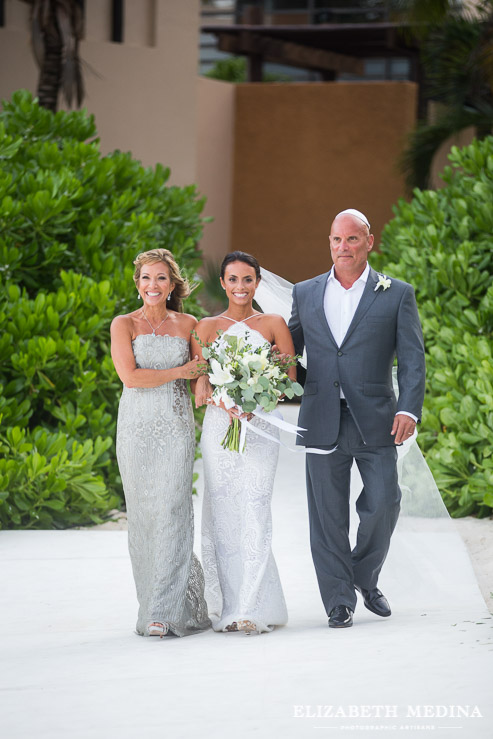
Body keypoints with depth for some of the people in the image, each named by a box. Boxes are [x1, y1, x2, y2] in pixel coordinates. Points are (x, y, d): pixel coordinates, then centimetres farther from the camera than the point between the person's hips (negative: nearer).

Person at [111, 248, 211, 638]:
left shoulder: (188, 324, 9)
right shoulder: (123, 324, 4)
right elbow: (130, 375, -9)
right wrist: (179, 372, -7)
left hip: (176, 427, 0)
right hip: (136, 429, 0)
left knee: (171, 513, -11)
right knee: (143, 516, 1)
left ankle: (166, 611, -12)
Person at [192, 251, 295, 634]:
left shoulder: (274, 324, 8)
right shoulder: (206, 327, 11)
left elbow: (289, 378, 3)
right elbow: (198, 384, 3)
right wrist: (222, 400, -18)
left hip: (259, 427, -2)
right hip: (218, 427, 2)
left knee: (254, 513, -12)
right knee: (221, 514, -2)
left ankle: (253, 609, -15)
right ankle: (227, 608, 4)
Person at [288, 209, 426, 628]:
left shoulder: (397, 295, 4)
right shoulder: (305, 294, 12)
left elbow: (412, 357, -1)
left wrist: (409, 409, -14)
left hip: (375, 421, -2)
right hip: (322, 422, 2)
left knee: (383, 504, -3)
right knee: (328, 515, 1)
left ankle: (366, 578, 23)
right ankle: (339, 602, 9)